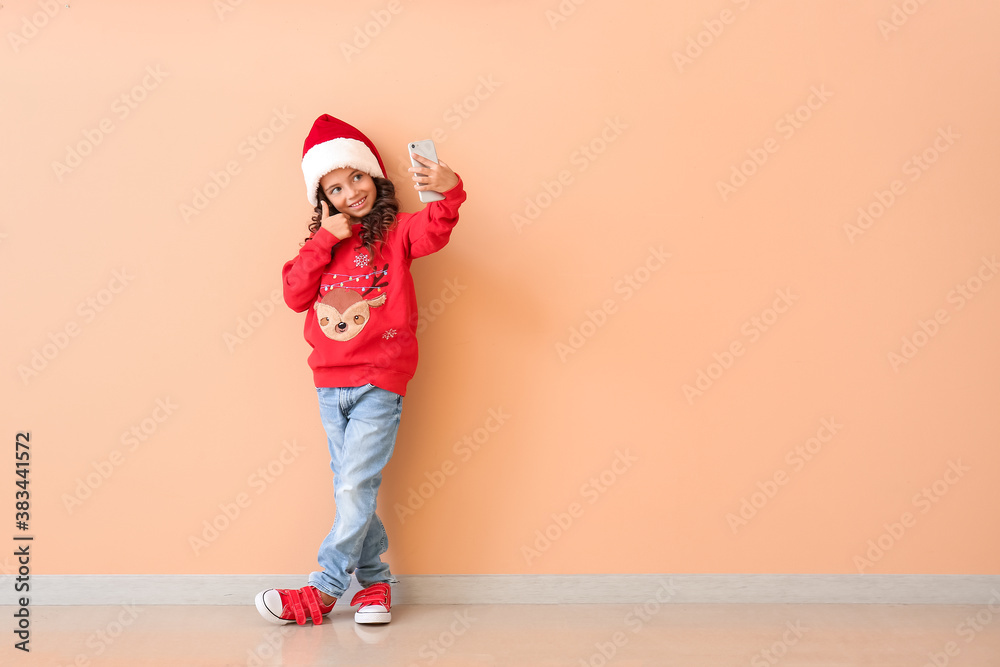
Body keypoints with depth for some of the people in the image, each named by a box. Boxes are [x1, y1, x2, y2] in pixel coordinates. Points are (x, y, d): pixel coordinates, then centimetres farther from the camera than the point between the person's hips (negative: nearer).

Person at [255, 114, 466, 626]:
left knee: (355, 487, -7)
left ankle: (322, 591, 4)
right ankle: (375, 581, 23)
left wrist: (448, 191, -43)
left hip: (379, 382, -5)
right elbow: (295, 295, 2)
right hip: (331, 382, 5)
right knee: (350, 489, 10)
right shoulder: (324, 244, 13)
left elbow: (434, 230, -22)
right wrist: (324, 239, -5)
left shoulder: (397, 232, 0)